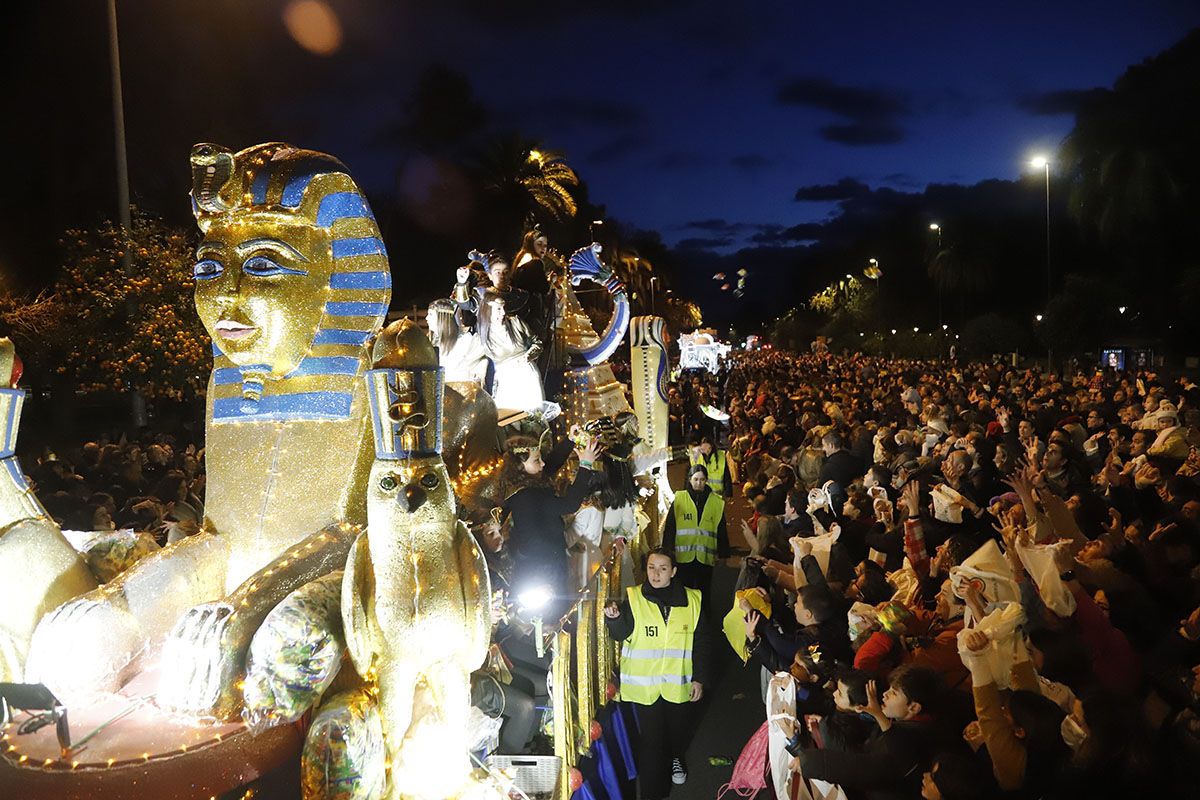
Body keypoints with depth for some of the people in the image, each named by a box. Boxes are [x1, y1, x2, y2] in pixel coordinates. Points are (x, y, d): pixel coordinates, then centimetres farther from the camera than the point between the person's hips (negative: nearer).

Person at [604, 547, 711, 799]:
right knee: (651, 736, 2)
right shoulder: (633, 597, -7)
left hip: (679, 683, 2)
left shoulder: (692, 600, -3)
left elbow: (701, 643, 2)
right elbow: (621, 635, -11)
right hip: (645, 682, -2)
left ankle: (675, 758, 52)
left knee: (679, 728, 20)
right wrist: (614, 618, -32)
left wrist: (699, 679, -1)